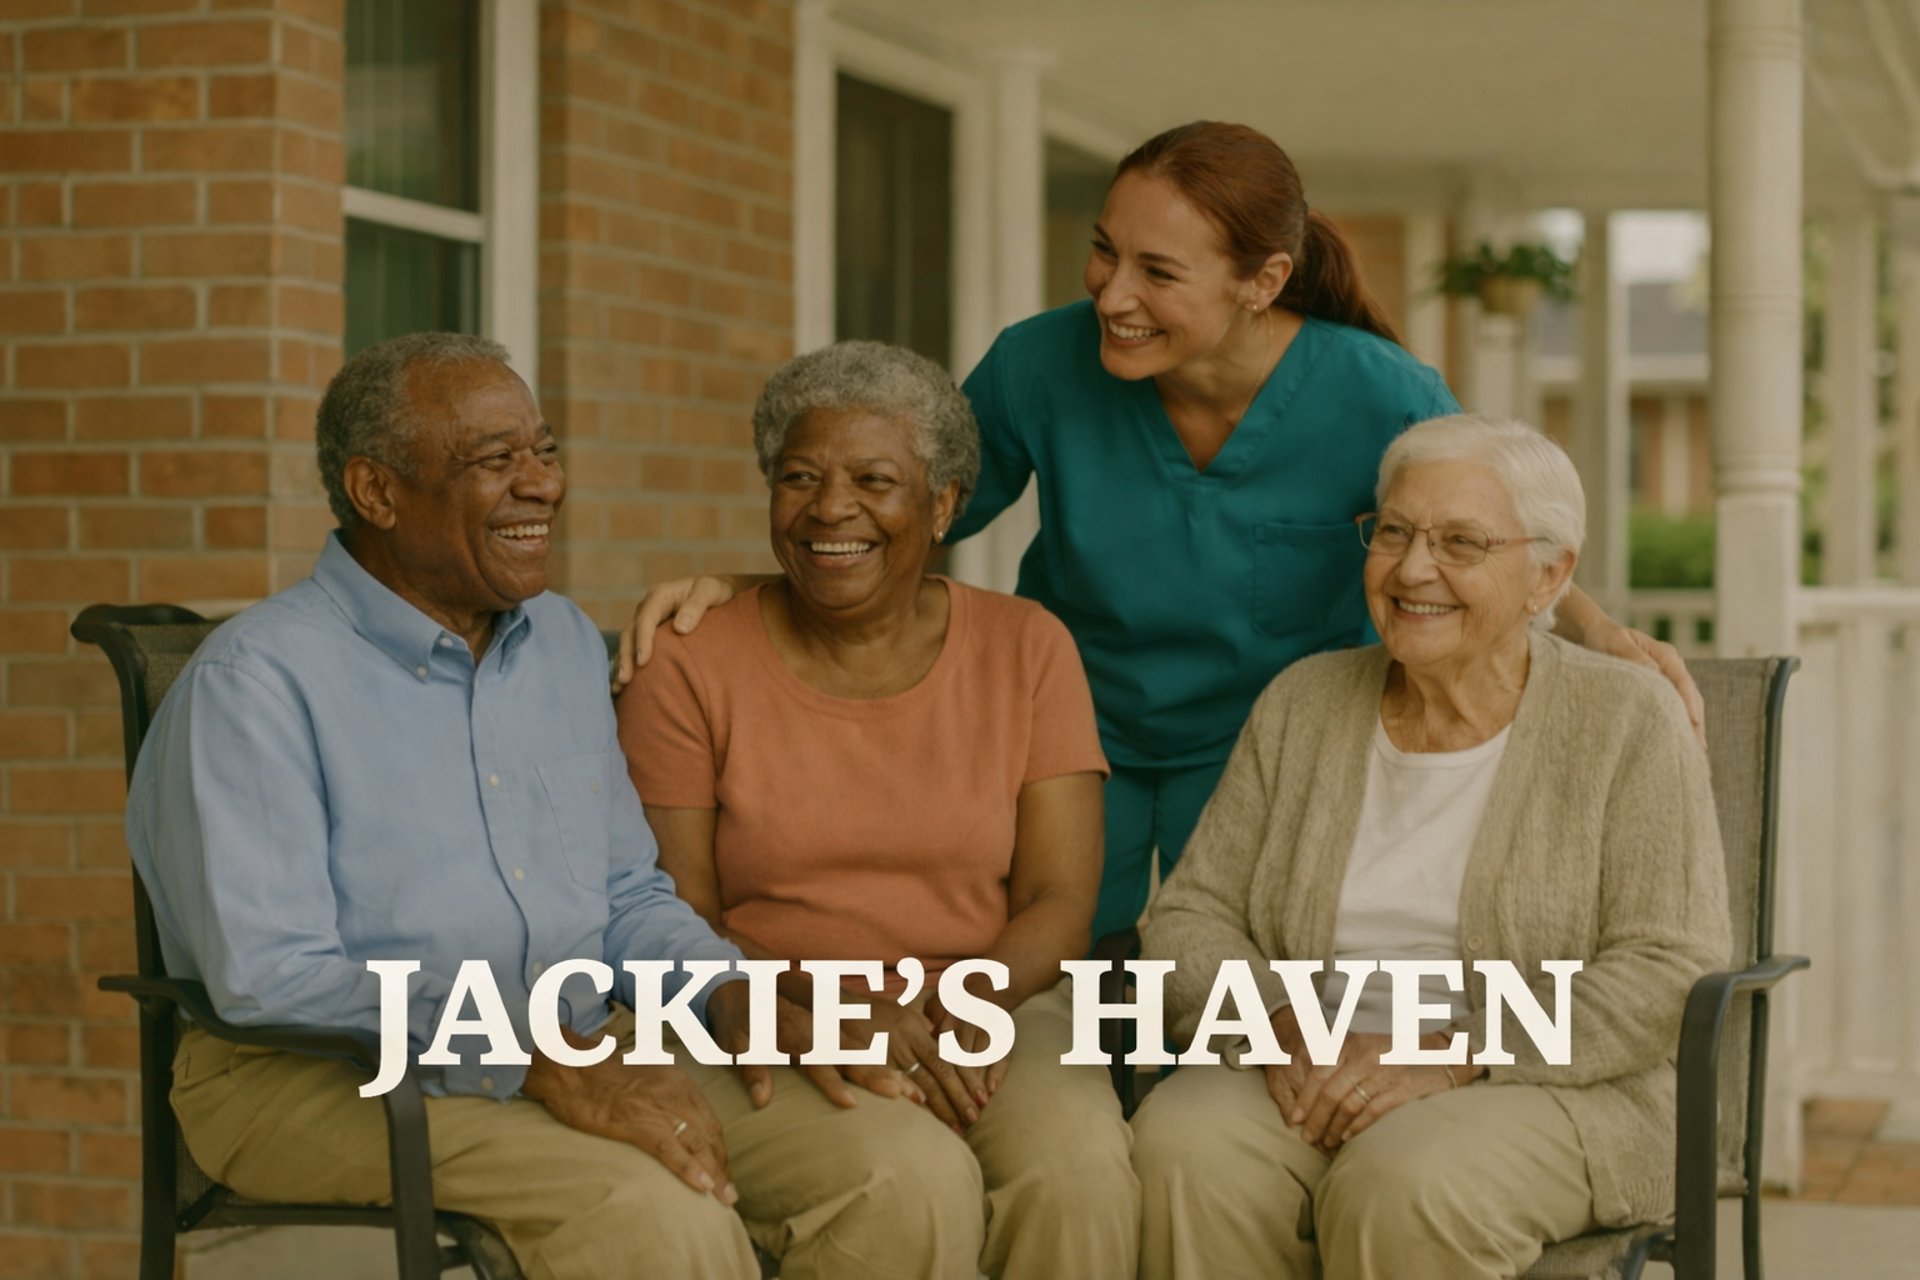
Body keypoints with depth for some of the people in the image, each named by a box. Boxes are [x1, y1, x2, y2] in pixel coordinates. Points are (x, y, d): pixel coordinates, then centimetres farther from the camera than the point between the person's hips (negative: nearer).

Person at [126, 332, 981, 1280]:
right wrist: (538, 1066, -25)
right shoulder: (256, 680, -8)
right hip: (325, 1082, -6)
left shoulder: (565, 644, 16)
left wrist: (734, 997, 1)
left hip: (578, 1050, 7)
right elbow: (269, 979, -18)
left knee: (917, 1178, -15)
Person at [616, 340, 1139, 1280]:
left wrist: (974, 998, -18)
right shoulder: (692, 667, 2)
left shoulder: (1026, 649, 8)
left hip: (992, 1016, 2)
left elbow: (1059, 902, 3)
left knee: (1079, 1175, -32)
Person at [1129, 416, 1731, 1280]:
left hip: (1546, 1094, -3)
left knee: (1401, 1186, -36)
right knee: (1183, 1150, -29)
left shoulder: (1627, 722, -1)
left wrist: (1449, 1057, -18)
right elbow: (1190, 918, 9)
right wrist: (1281, 1026, -12)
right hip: (1316, 1082, 3)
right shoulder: (1304, 704, 11)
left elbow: (1669, 973, -9)